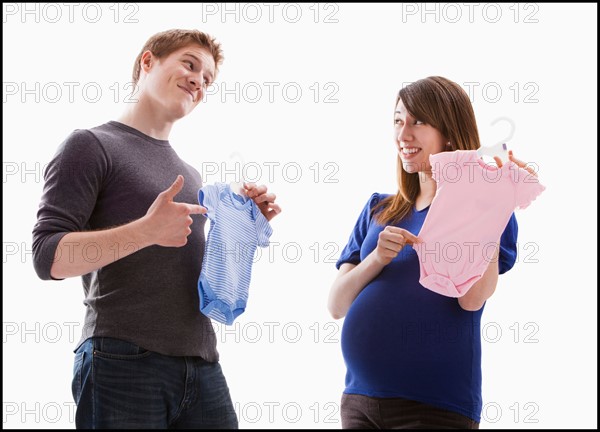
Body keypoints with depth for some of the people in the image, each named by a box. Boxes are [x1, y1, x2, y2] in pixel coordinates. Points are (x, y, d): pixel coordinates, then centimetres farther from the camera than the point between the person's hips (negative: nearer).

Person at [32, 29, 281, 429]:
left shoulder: (190, 175, 20)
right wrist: (146, 231, -22)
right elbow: (49, 257, -10)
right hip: (123, 363, -6)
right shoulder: (92, 145, 0)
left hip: (202, 365, 6)